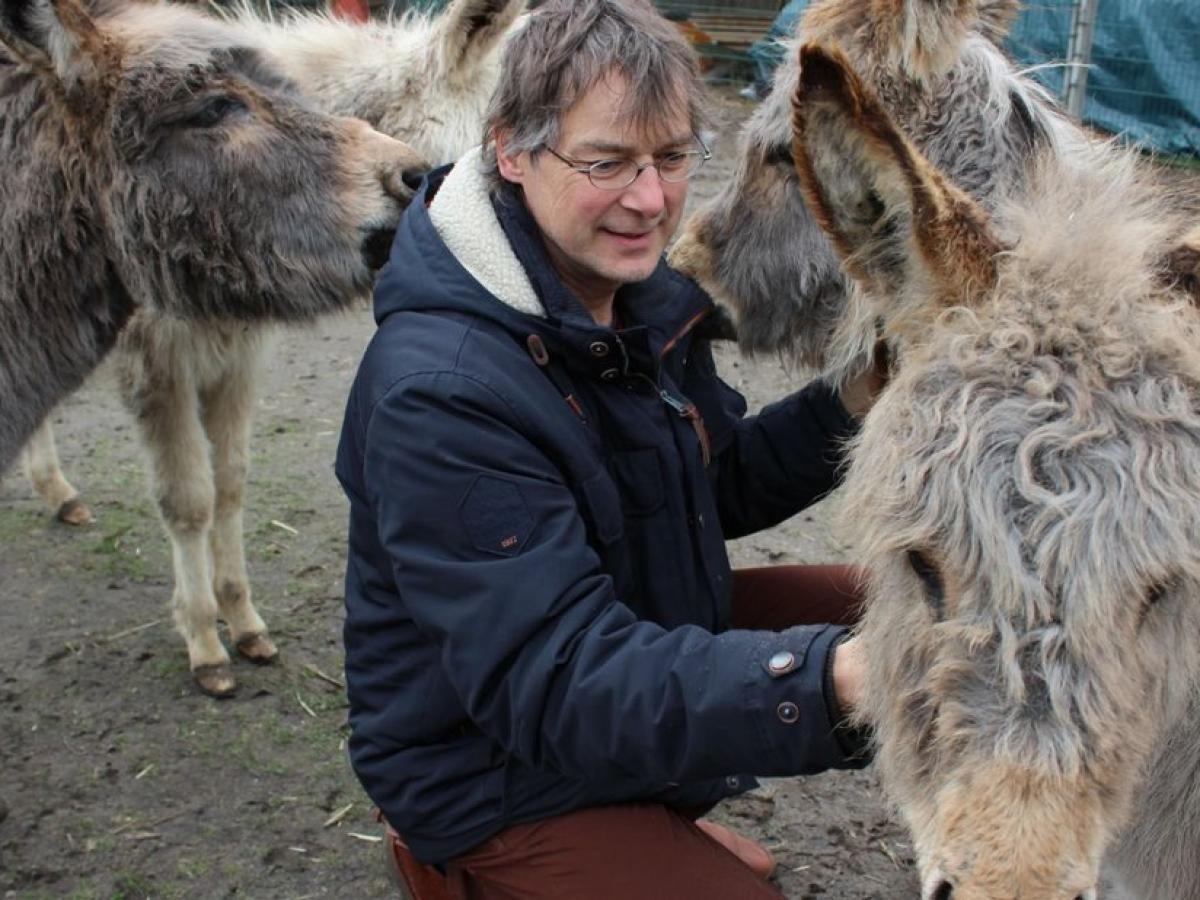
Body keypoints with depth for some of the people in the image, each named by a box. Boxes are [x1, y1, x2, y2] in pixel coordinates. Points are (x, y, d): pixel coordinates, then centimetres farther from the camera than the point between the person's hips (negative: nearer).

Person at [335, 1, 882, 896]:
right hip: (504, 772, -8)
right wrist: (829, 680, -46)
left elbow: (717, 491, 9)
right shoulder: (438, 393, -29)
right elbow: (562, 688, -33)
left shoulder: (639, 294, -2)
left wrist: (848, 404, -11)